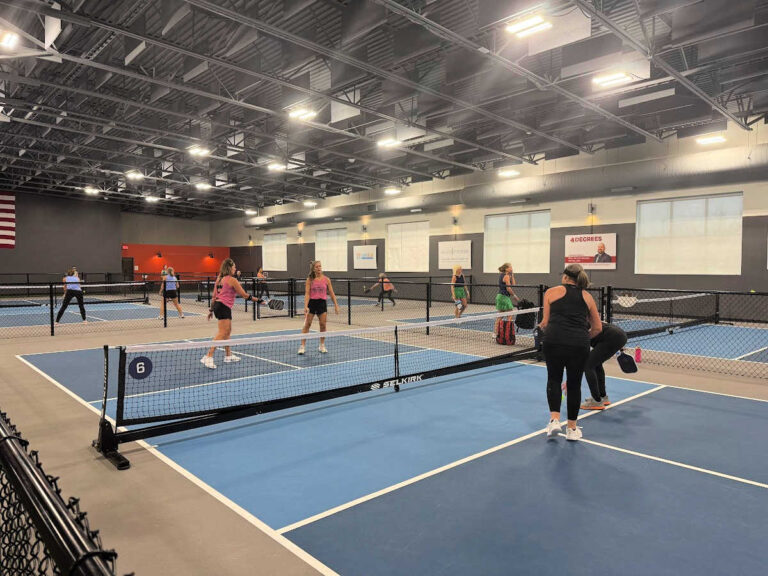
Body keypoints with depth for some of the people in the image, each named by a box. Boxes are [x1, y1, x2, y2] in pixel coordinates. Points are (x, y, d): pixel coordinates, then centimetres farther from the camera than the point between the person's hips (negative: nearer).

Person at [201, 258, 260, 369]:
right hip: (224, 307, -10)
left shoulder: (219, 279, 14)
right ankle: (208, 357, -19)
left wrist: (211, 310, 22)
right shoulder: (232, 280, -9)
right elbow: (245, 295, -8)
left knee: (228, 331, 18)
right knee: (222, 333, -12)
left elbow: (214, 296, 16)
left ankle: (228, 355, 26)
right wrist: (257, 300, 0)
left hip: (217, 305, 10)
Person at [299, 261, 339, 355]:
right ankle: (303, 346, 7)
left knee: (323, 325, 2)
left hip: (322, 303, 1)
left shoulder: (326, 279, 1)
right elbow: (307, 293, -7)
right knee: (307, 325, 0)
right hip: (312, 302, -1)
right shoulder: (310, 279, -2)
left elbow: (331, 293, 5)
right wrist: (306, 306, -18)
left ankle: (322, 346, 17)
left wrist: (336, 305, 1)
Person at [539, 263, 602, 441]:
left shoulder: (552, 292, 9)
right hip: (579, 344, 2)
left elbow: (545, 322, 6)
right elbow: (597, 328, 18)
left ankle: (554, 420, 7)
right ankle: (572, 428, 26)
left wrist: (541, 326, 28)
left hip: (554, 340, -1)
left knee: (554, 379, 20)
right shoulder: (587, 296, 16)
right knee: (574, 384, 17)